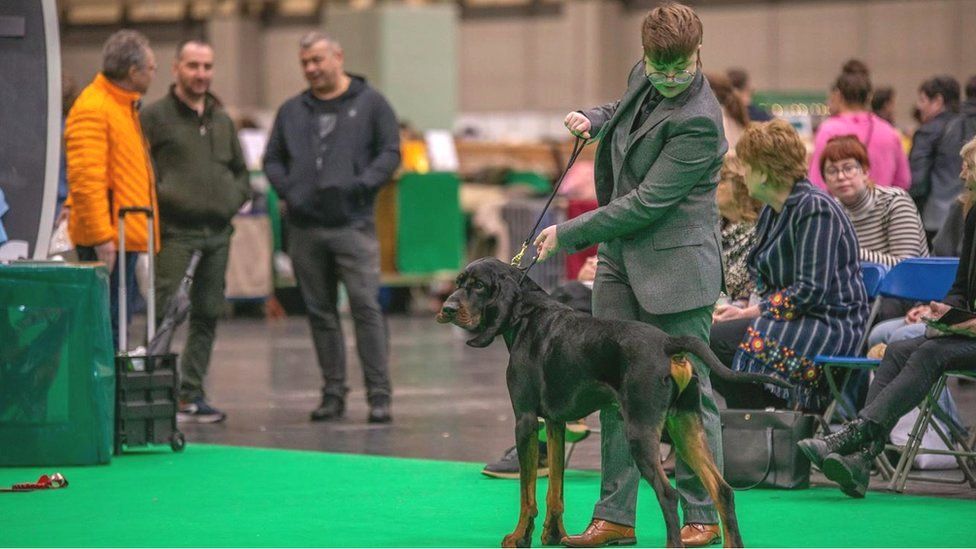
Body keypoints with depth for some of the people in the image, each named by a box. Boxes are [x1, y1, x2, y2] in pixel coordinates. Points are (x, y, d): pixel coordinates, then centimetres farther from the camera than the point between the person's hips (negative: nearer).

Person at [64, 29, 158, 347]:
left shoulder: (124, 106, 19)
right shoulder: (92, 109, -14)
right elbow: (85, 178, -21)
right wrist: (101, 236, -24)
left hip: (125, 236, 10)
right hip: (110, 239, -10)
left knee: (118, 322, 13)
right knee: (108, 323, -10)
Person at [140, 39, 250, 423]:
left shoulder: (222, 120, 17)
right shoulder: (155, 116, -2)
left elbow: (240, 170, 26)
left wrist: (236, 197, 9)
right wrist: (164, 197, -14)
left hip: (218, 232, 6)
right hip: (176, 232, -6)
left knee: (207, 315, 8)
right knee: (165, 314, -12)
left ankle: (192, 393, 14)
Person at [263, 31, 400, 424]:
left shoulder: (370, 104, 4)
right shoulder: (292, 111, 15)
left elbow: (389, 153, 1)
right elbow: (273, 159, 18)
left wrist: (361, 185, -12)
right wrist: (286, 189, 0)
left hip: (352, 225, -4)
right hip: (304, 227, 4)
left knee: (366, 307, -9)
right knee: (320, 312, 7)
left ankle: (379, 394, -7)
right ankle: (333, 392, 14)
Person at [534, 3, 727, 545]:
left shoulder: (698, 122, -21)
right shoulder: (644, 79, 4)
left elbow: (647, 204, -22)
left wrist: (569, 234, -15)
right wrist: (594, 119, 7)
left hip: (674, 263, -8)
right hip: (619, 258, 8)